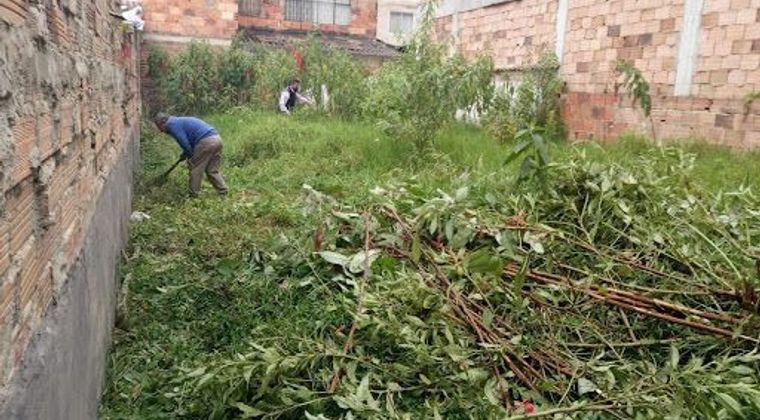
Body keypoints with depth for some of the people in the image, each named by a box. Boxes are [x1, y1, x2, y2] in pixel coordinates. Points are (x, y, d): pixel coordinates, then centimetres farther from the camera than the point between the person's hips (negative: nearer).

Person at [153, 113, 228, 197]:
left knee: (195, 169, 5)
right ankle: (223, 191, 15)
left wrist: (190, 156, 7)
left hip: (206, 141, -9)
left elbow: (184, 142, -7)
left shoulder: (172, 124, 0)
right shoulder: (180, 121, 29)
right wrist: (185, 154, 31)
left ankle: (193, 194, 12)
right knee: (212, 170, 16)